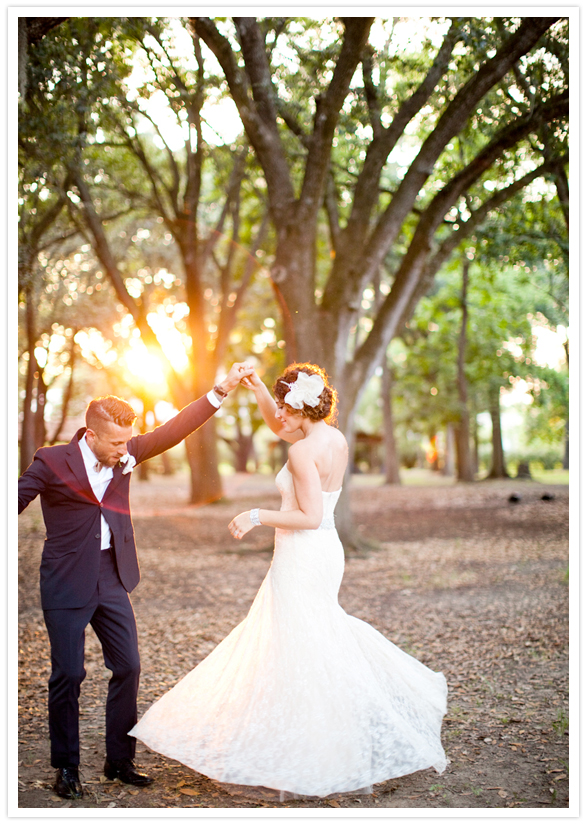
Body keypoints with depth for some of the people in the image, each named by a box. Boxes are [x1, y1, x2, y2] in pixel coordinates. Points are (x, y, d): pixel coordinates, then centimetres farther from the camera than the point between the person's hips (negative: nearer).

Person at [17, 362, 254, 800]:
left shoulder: (124, 455, 1)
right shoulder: (52, 462, -11)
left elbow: (172, 432, -5)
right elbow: (15, 502, -4)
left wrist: (222, 390, -13)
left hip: (113, 578, 5)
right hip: (67, 582, -5)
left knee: (128, 666, 6)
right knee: (68, 674, 2)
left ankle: (120, 760, 21)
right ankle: (66, 767, 18)